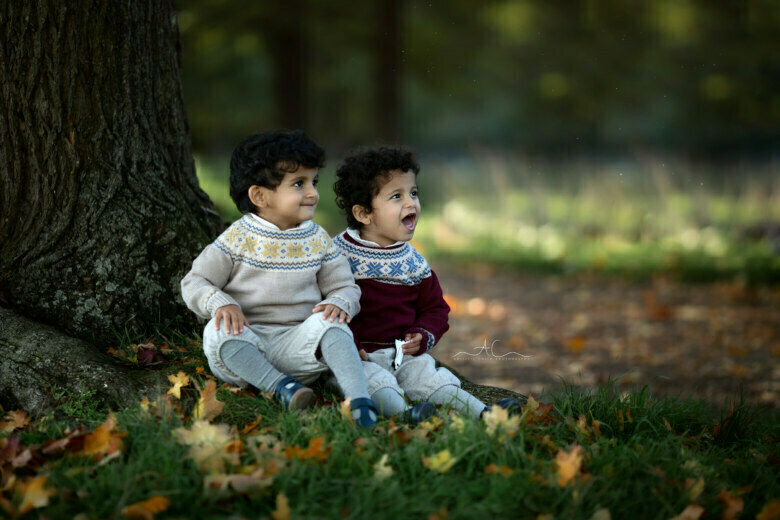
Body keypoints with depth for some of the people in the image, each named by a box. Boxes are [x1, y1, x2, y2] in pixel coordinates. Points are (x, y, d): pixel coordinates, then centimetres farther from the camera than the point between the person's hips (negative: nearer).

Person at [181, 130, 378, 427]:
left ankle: (361, 405, -37)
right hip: (248, 340, -1)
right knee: (219, 333, -32)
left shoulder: (317, 240, 9)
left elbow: (345, 286, 13)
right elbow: (195, 282, 1)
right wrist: (221, 304, -21)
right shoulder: (239, 238, 0)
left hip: (296, 344, 2)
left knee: (329, 325, -28)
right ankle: (282, 387, -30)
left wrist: (339, 303, -12)